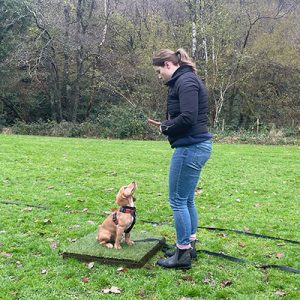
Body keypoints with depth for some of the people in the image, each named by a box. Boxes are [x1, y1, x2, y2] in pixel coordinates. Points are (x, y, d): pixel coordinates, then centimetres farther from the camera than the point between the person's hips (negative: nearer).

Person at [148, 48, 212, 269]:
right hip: (197, 146, 10)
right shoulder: (183, 81, 18)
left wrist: (165, 127, -7)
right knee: (187, 200, 17)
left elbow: (188, 118, -24)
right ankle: (190, 246, 28)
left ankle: (183, 255, 9)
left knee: (178, 200, -2)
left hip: (190, 147, -10)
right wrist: (165, 125, 7)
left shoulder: (186, 81, -14)